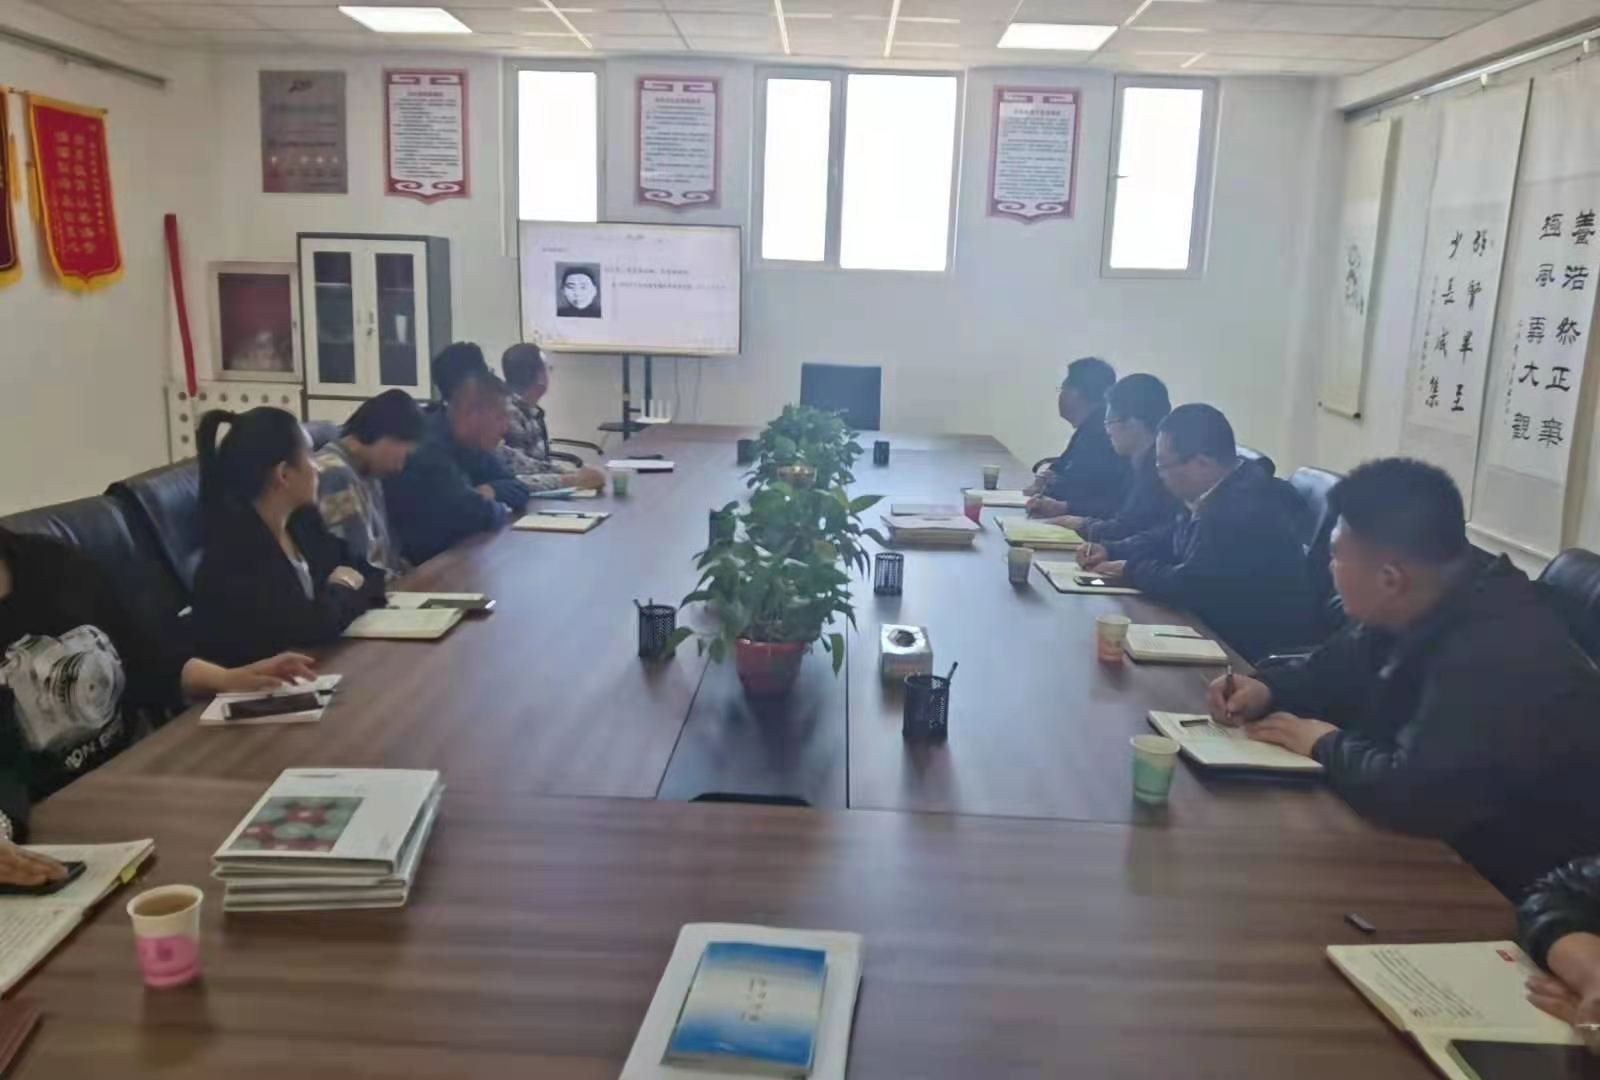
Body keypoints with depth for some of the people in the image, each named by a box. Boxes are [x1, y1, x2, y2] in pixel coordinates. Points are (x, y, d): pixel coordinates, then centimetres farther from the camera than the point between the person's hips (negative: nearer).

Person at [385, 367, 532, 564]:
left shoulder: (473, 444, 5)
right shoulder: (427, 448, -24)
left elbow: (518, 491, 8)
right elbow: (470, 512, -31)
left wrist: (491, 491, -12)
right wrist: (498, 510, -11)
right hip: (419, 564, -8)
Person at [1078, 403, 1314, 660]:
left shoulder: (1244, 510, -28)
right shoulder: (1214, 493, 2)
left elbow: (1187, 585, -29)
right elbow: (1169, 537, 17)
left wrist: (1131, 570, -13)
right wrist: (1111, 550, 3)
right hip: (1222, 626, 8)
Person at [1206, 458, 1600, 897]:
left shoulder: (1497, 656, -33)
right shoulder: (1413, 611, -3)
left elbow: (1412, 795, -39)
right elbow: (1332, 670, 13)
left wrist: (1327, 745, -21)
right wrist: (1268, 690, -7)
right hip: (1439, 839, 8)